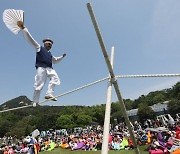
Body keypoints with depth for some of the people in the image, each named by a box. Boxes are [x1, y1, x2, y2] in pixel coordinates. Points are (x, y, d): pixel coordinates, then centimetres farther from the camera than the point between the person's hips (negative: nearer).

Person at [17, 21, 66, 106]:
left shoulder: (50, 54, 32)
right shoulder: (39, 48, 17)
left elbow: (55, 60, 48)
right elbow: (30, 39, 8)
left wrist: (62, 56, 43)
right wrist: (23, 29, 0)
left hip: (49, 68, 6)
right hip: (41, 67, -5)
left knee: (55, 78, -23)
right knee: (39, 84, -12)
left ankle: (49, 94, -26)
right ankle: (35, 101, -3)